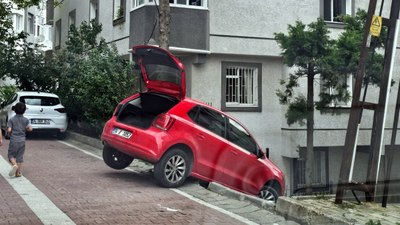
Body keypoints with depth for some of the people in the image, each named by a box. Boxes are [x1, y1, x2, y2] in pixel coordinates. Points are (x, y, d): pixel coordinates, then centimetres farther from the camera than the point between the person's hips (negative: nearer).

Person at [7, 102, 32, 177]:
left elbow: (9, 130, -12)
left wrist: (9, 134, 9)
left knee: (11, 155, 11)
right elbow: (30, 129, -9)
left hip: (13, 140, -2)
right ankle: (18, 172, 9)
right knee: (19, 157, 8)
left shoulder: (11, 119, -4)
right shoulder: (26, 120, 0)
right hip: (22, 141, 2)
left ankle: (14, 165, -17)